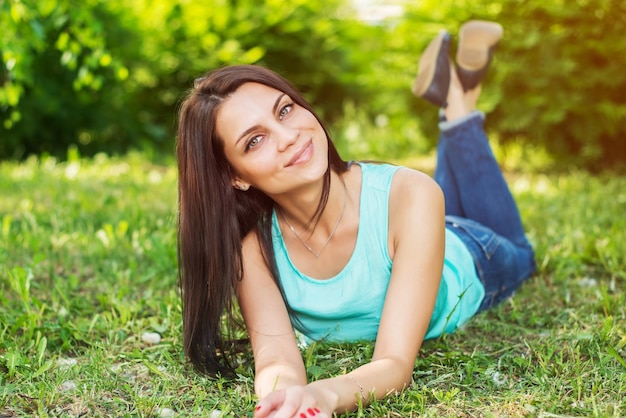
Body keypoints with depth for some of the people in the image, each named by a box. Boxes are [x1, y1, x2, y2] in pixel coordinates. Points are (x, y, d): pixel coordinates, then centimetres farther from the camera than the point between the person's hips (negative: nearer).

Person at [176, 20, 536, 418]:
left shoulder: (409, 197, -47)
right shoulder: (250, 243, -39)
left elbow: (396, 365, -50)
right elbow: (277, 360, -46)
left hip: (467, 264, -1)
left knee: (515, 250, 33)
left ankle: (460, 103, 38)